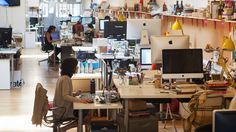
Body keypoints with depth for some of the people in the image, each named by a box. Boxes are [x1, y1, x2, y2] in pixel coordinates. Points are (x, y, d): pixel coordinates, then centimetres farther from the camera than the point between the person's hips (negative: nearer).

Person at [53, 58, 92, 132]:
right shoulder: (66, 79, -18)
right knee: (87, 116, -8)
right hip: (63, 111, -10)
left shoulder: (62, 77, 12)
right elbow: (65, 96, -26)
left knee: (86, 111, 12)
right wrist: (80, 100, -31)